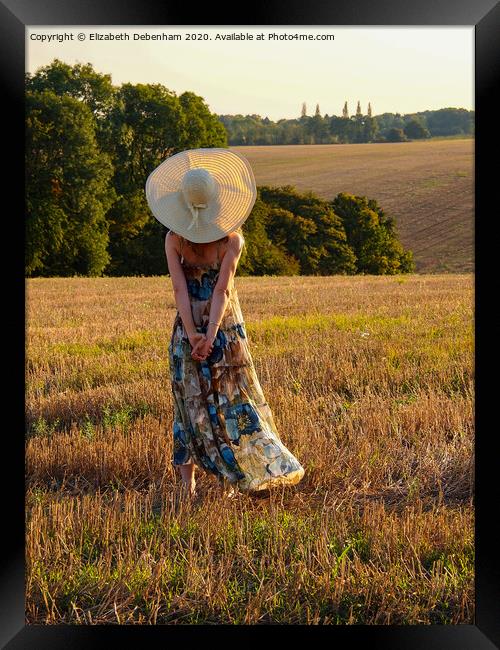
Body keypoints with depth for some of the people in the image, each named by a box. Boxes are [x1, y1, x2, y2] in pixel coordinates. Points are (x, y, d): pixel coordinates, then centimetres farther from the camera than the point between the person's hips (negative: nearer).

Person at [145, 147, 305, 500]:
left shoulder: (174, 239, -8)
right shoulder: (232, 238, -12)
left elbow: (180, 289, -12)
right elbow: (222, 290, -17)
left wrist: (193, 336, -13)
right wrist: (211, 335, -19)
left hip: (189, 327, 2)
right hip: (226, 325, -1)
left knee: (194, 401, 10)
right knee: (233, 397, 8)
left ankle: (188, 478, 11)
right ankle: (230, 480, 9)